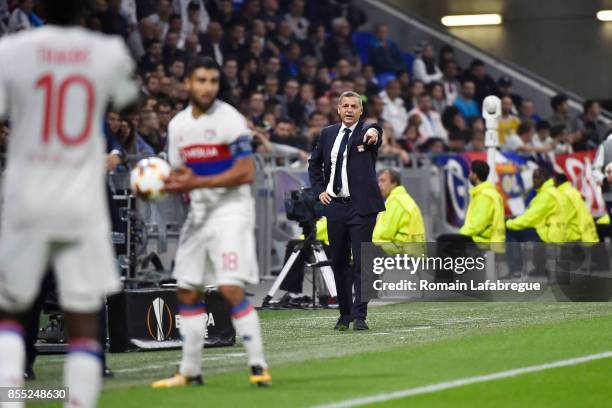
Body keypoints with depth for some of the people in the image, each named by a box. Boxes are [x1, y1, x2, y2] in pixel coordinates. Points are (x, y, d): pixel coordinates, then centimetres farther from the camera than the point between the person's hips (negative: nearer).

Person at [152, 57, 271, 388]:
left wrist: (198, 182, -22)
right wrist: (166, 185, -6)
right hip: (198, 212, 7)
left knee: (231, 288, -18)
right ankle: (190, 371, 18)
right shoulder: (178, 125, 9)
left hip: (231, 209, -7)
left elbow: (246, 173, -16)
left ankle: (259, 365, -11)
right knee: (187, 292, 9)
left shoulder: (229, 119, -11)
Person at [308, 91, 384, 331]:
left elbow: (375, 134, -29)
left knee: (361, 262, -7)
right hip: (334, 204, 5)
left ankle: (360, 316, -6)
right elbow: (314, 163, 22)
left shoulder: (366, 133, -3)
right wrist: (319, 189, 9)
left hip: (361, 206, -5)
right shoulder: (328, 134, 10)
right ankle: (345, 313, 21)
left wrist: (373, 132, -53)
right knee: (339, 261, 10)